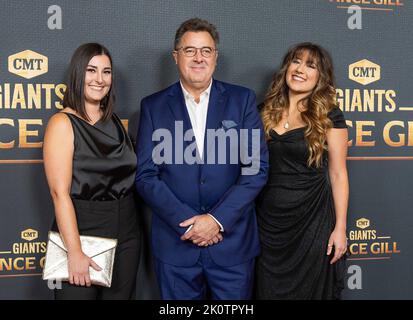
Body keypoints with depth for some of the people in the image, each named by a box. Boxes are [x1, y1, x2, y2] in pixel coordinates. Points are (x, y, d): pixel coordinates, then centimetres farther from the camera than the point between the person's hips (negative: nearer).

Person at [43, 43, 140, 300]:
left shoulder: (116, 123, 9)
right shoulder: (62, 123, -8)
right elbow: (60, 192, -15)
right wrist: (75, 252, -21)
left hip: (126, 237, 5)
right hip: (82, 233, -5)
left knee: (121, 295, 13)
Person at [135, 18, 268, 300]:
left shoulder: (242, 100, 1)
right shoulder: (153, 106, 2)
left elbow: (257, 168, -4)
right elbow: (146, 176, -2)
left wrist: (218, 219, -12)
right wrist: (187, 221, -12)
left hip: (233, 241, 0)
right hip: (176, 243, 0)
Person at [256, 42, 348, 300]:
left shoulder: (329, 116, -6)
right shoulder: (266, 112, 4)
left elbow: (338, 174, -5)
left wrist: (340, 227, -8)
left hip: (312, 219, -3)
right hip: (268, 220, 3)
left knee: (310, 290, 12)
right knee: (269, 290, 14)